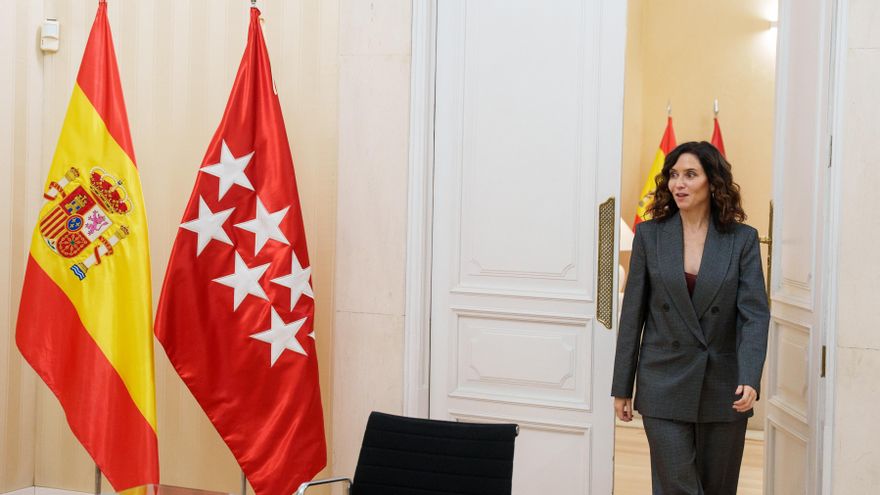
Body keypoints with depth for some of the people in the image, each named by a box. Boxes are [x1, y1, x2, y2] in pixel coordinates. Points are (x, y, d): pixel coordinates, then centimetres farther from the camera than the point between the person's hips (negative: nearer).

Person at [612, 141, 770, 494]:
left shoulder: (743, 239, 0)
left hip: (724, 390, 1)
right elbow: (633, 314, 3)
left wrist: (750, 380, -21)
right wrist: (622, 387, 3)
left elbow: (755, 314, -7)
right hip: (665, 387, -1)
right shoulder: (649, 234, 1)